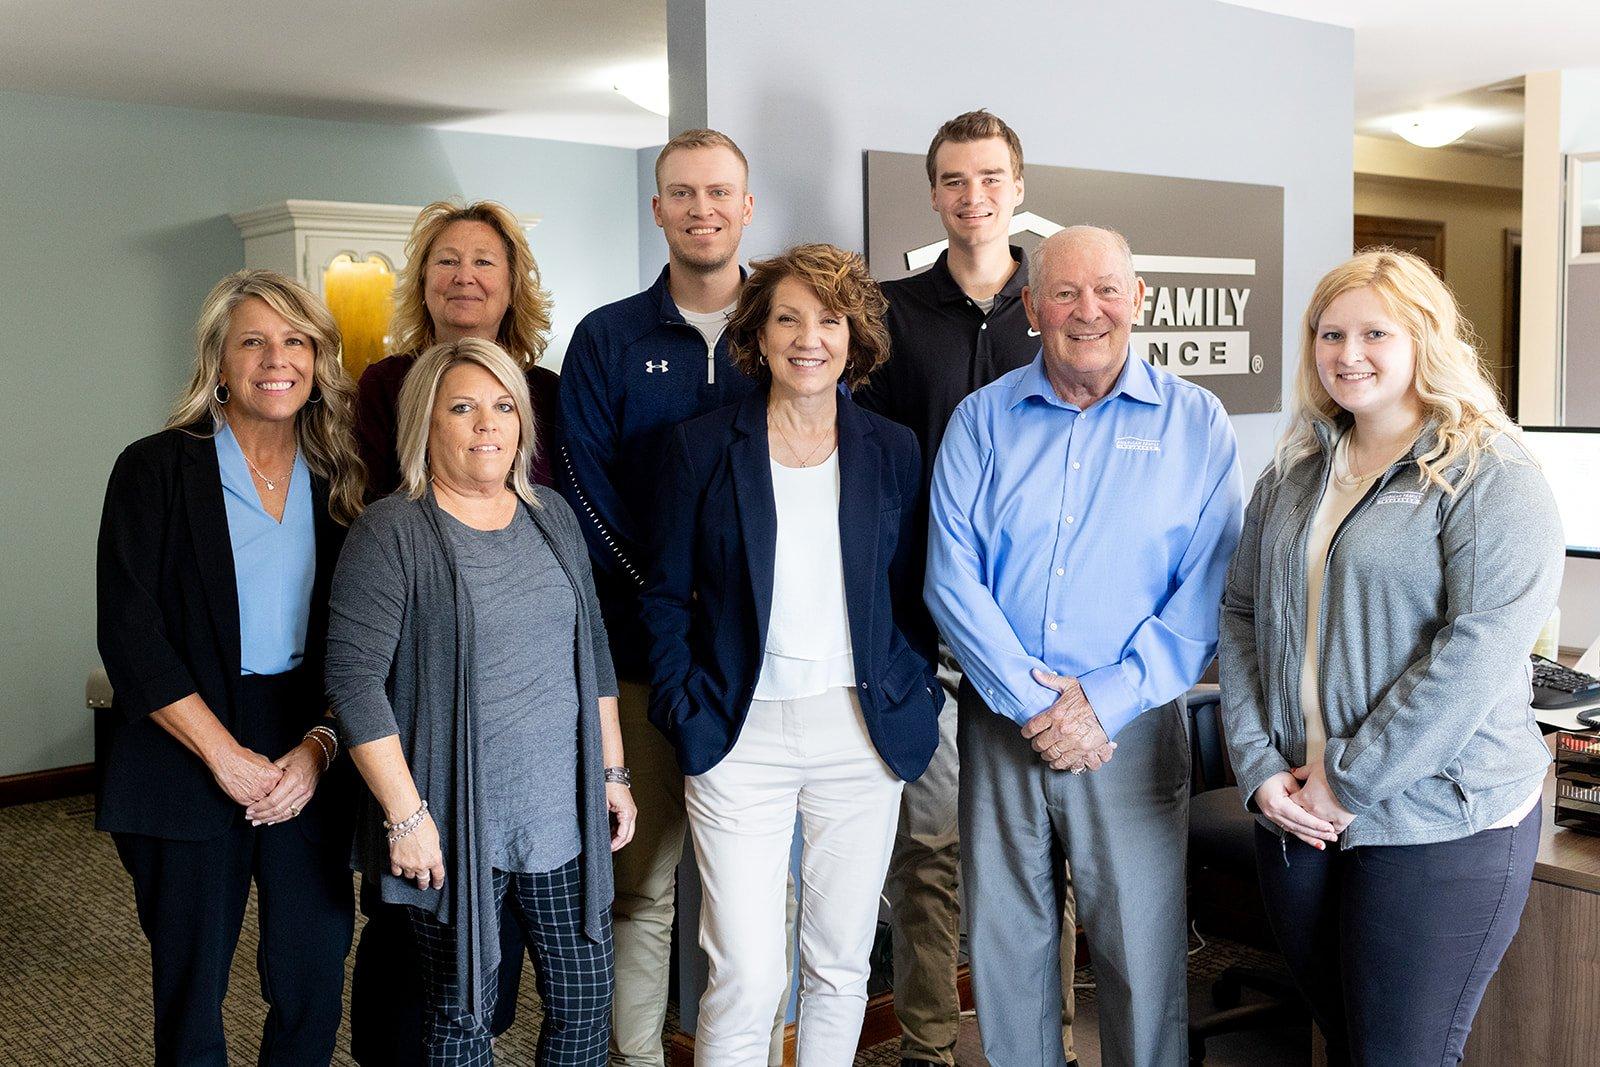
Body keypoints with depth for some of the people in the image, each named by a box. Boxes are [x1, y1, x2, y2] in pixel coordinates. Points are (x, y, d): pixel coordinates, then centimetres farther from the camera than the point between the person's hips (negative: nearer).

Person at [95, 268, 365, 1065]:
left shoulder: (338, 481, 7)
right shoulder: (155, 469, -2)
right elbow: (130, 635, -8)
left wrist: (318, 747, -9)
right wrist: (228, 758, -12)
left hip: (308, 768, 2)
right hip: (187, 765, -2)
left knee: (314, 989, 6)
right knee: (191, 993, 9)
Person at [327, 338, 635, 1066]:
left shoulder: (551, 517, 9)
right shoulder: (392, 533, -9)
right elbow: (354, 679, -14)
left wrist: (612, 771, 12)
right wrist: (405, 815, -16)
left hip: (563, 816, 5)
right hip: (453, 827, -5)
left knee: (586, 999, 10)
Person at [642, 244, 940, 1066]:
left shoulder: (893, 451, 5)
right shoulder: (702, 447, -1)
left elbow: (912, 592, 10)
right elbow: (666, 596, 2)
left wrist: (914, 697, 0)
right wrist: (686, 709, -5)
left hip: (863, 732, 2)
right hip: (740, 734, -2)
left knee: (841, 964, 13)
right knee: (746, 977, -3)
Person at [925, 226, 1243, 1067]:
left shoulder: (1196, 423, 2)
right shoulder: (981, 420, 4)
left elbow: (1206, 590, -4)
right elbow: (952, 578, -3)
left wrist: (1108, 701, -12)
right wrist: (1031, 699, -12)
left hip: (1132, 726, -1)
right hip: (1000, 721, 1)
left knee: (1143, 950, 4)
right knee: (1002, 942, 10)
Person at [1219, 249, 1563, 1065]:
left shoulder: (1492, 479, -9)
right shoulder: (1293, 476, 10)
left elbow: (1481, 647, -19)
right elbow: (1242, 617, 8)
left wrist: (1349, 781, -18)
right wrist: (1259, 767, -4)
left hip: (1440, 825, -5)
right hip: (1295, 820, 6)